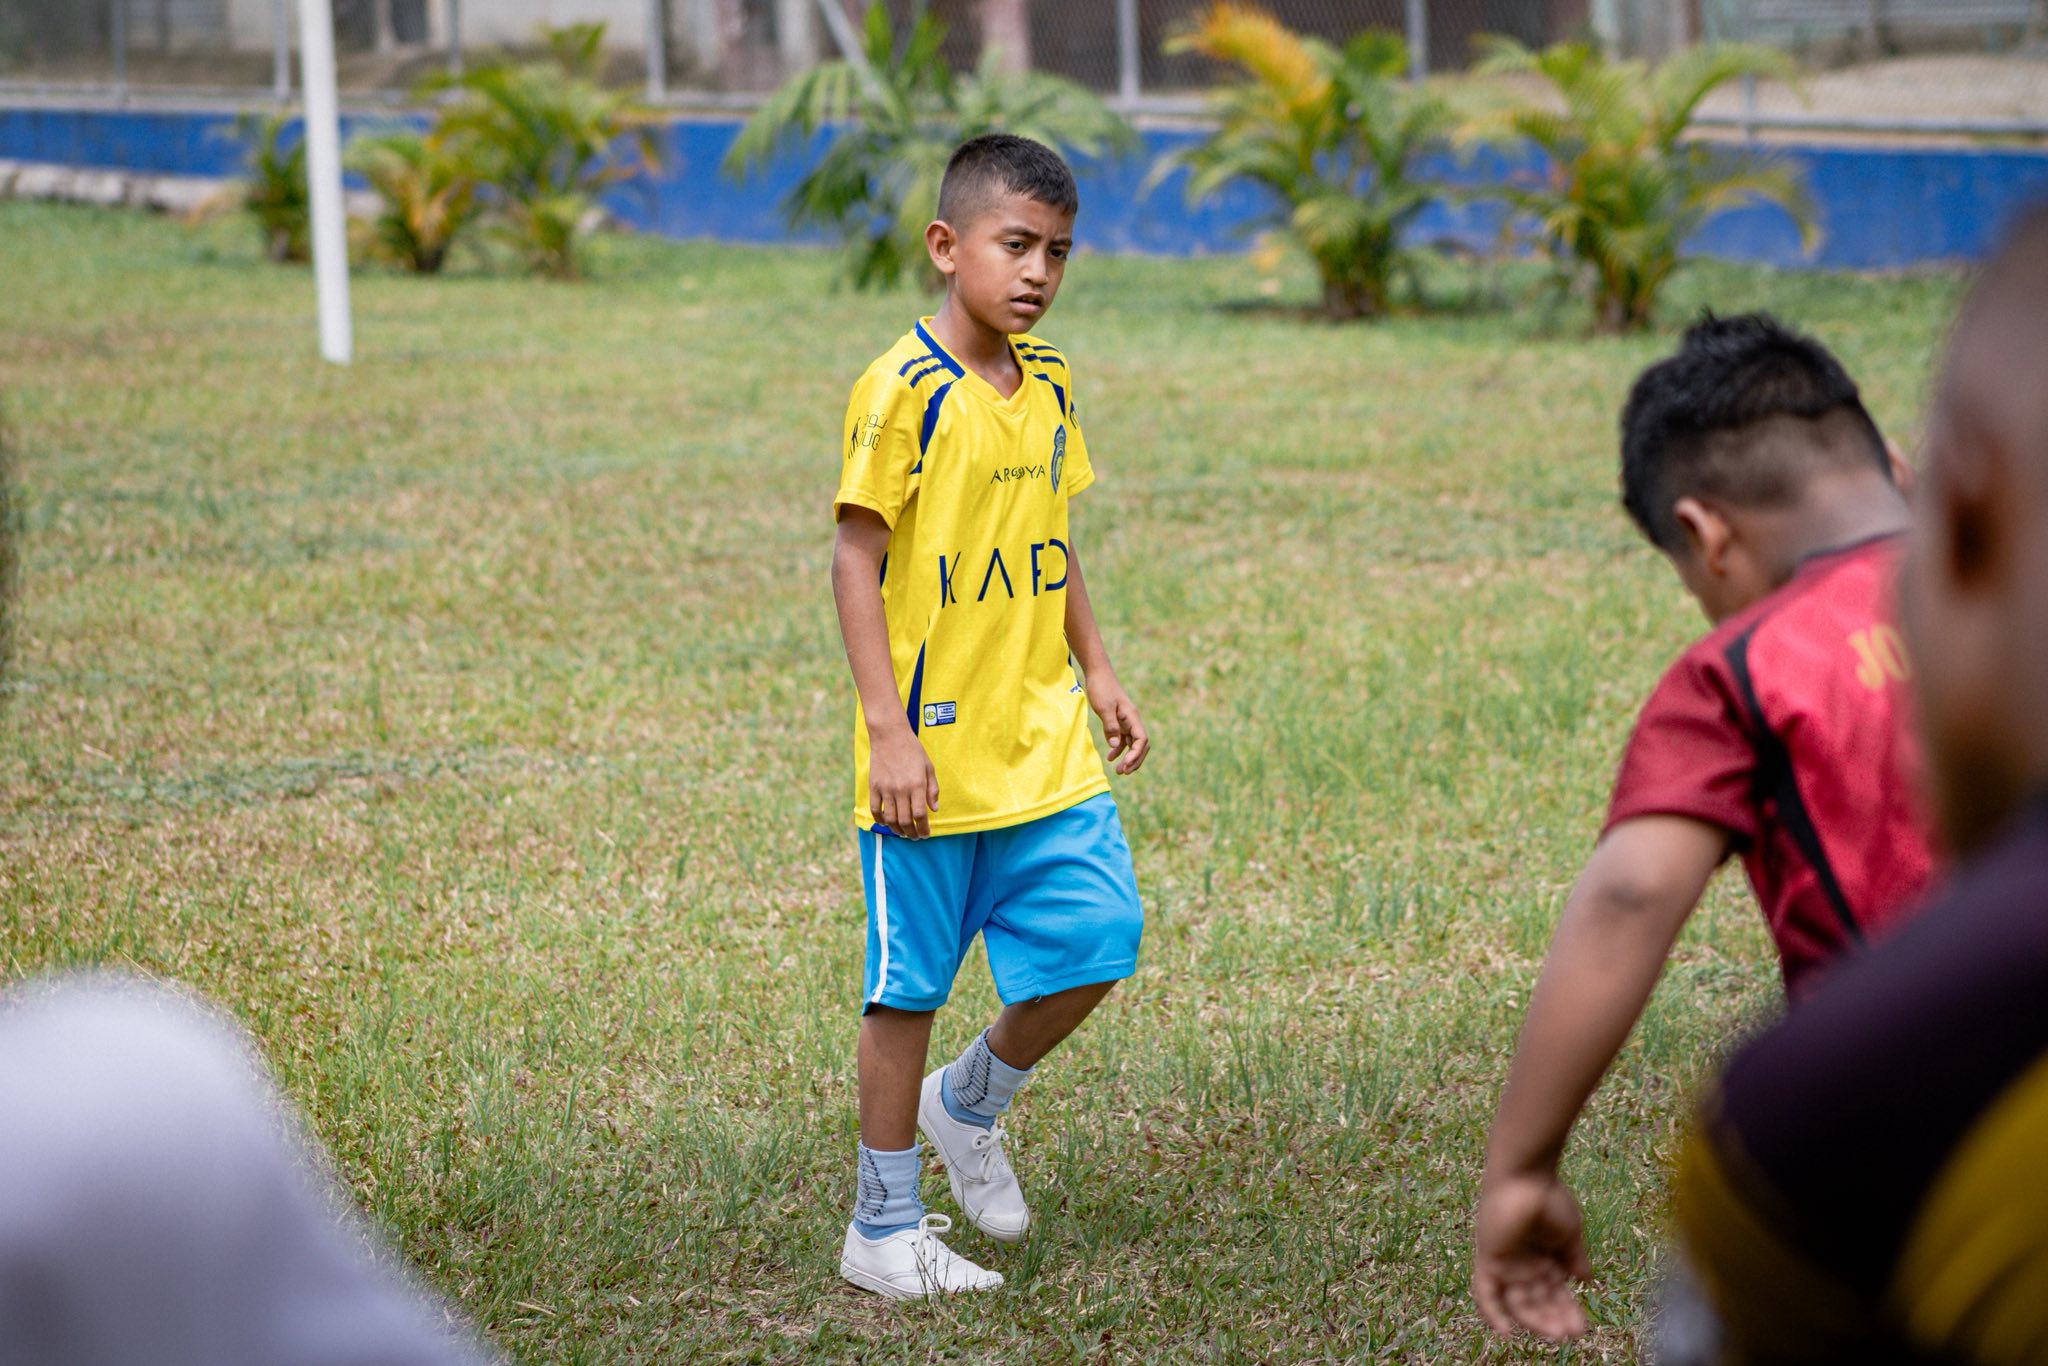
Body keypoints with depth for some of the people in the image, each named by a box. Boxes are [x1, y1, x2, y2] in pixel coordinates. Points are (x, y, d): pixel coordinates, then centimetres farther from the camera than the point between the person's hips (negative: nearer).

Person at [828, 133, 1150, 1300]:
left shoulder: (1048, 383, 8)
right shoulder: (904, 394, -14)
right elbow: (858, 560, -13)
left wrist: (1099, 675, 17)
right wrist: (887, 730, -17)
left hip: (1046, 749, 6)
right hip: (932, 755, -6)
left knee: (1096, 942, 1)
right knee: (909, 986, 2)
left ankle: (971, 1103, 29)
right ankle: (885, 1230, 15)